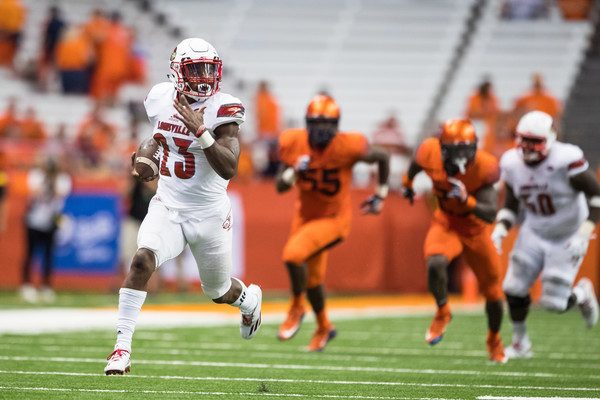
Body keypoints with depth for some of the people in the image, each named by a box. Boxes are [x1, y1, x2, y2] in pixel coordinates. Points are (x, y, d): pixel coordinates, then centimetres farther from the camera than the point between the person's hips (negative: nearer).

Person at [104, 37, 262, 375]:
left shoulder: (222, 110, -17)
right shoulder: (161, 98, -2)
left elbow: (229, 170, -29)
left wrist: (200, 131, -36)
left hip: (209, 214, -2)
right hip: (167, 207, 2)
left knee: (220, 292, 16)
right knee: (142, 260, -26)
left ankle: (249, 299, 55)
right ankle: (122, 347, -24)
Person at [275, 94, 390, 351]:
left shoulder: (348, 147, -23)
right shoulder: (293, 144, -13)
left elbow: (383, 157, -4)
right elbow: (280, 187, -5)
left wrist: (380, 196, 4)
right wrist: (293, 172, -26)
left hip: (333, 219, -5)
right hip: (305, 216, 5)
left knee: (293, 255, -27)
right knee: (313, 278, 18)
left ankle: (297, 306, -2)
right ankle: (323, 327, 44)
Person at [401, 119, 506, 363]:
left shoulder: (483, 168, -30)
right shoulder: (431, 154, -24)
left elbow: (490, 215, -31)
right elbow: (418, 161, 3)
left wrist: (467, 201, -47)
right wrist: (408, 182, 20)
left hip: (475, 228, 0)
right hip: (446, 223, 0)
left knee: (492, 290, 10)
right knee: (435, 264, -32)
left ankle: (494, 340, 39)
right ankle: (443, 312, -2)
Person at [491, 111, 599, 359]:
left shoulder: (565, 160, -26)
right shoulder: (512, 163, -8)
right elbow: (511, 204, 7)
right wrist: (499, 231, -9)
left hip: (567, 239, -5)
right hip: (534, 234, 5)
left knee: (554, 302, -7)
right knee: (514, 289, -5)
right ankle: (520, 343, 19)